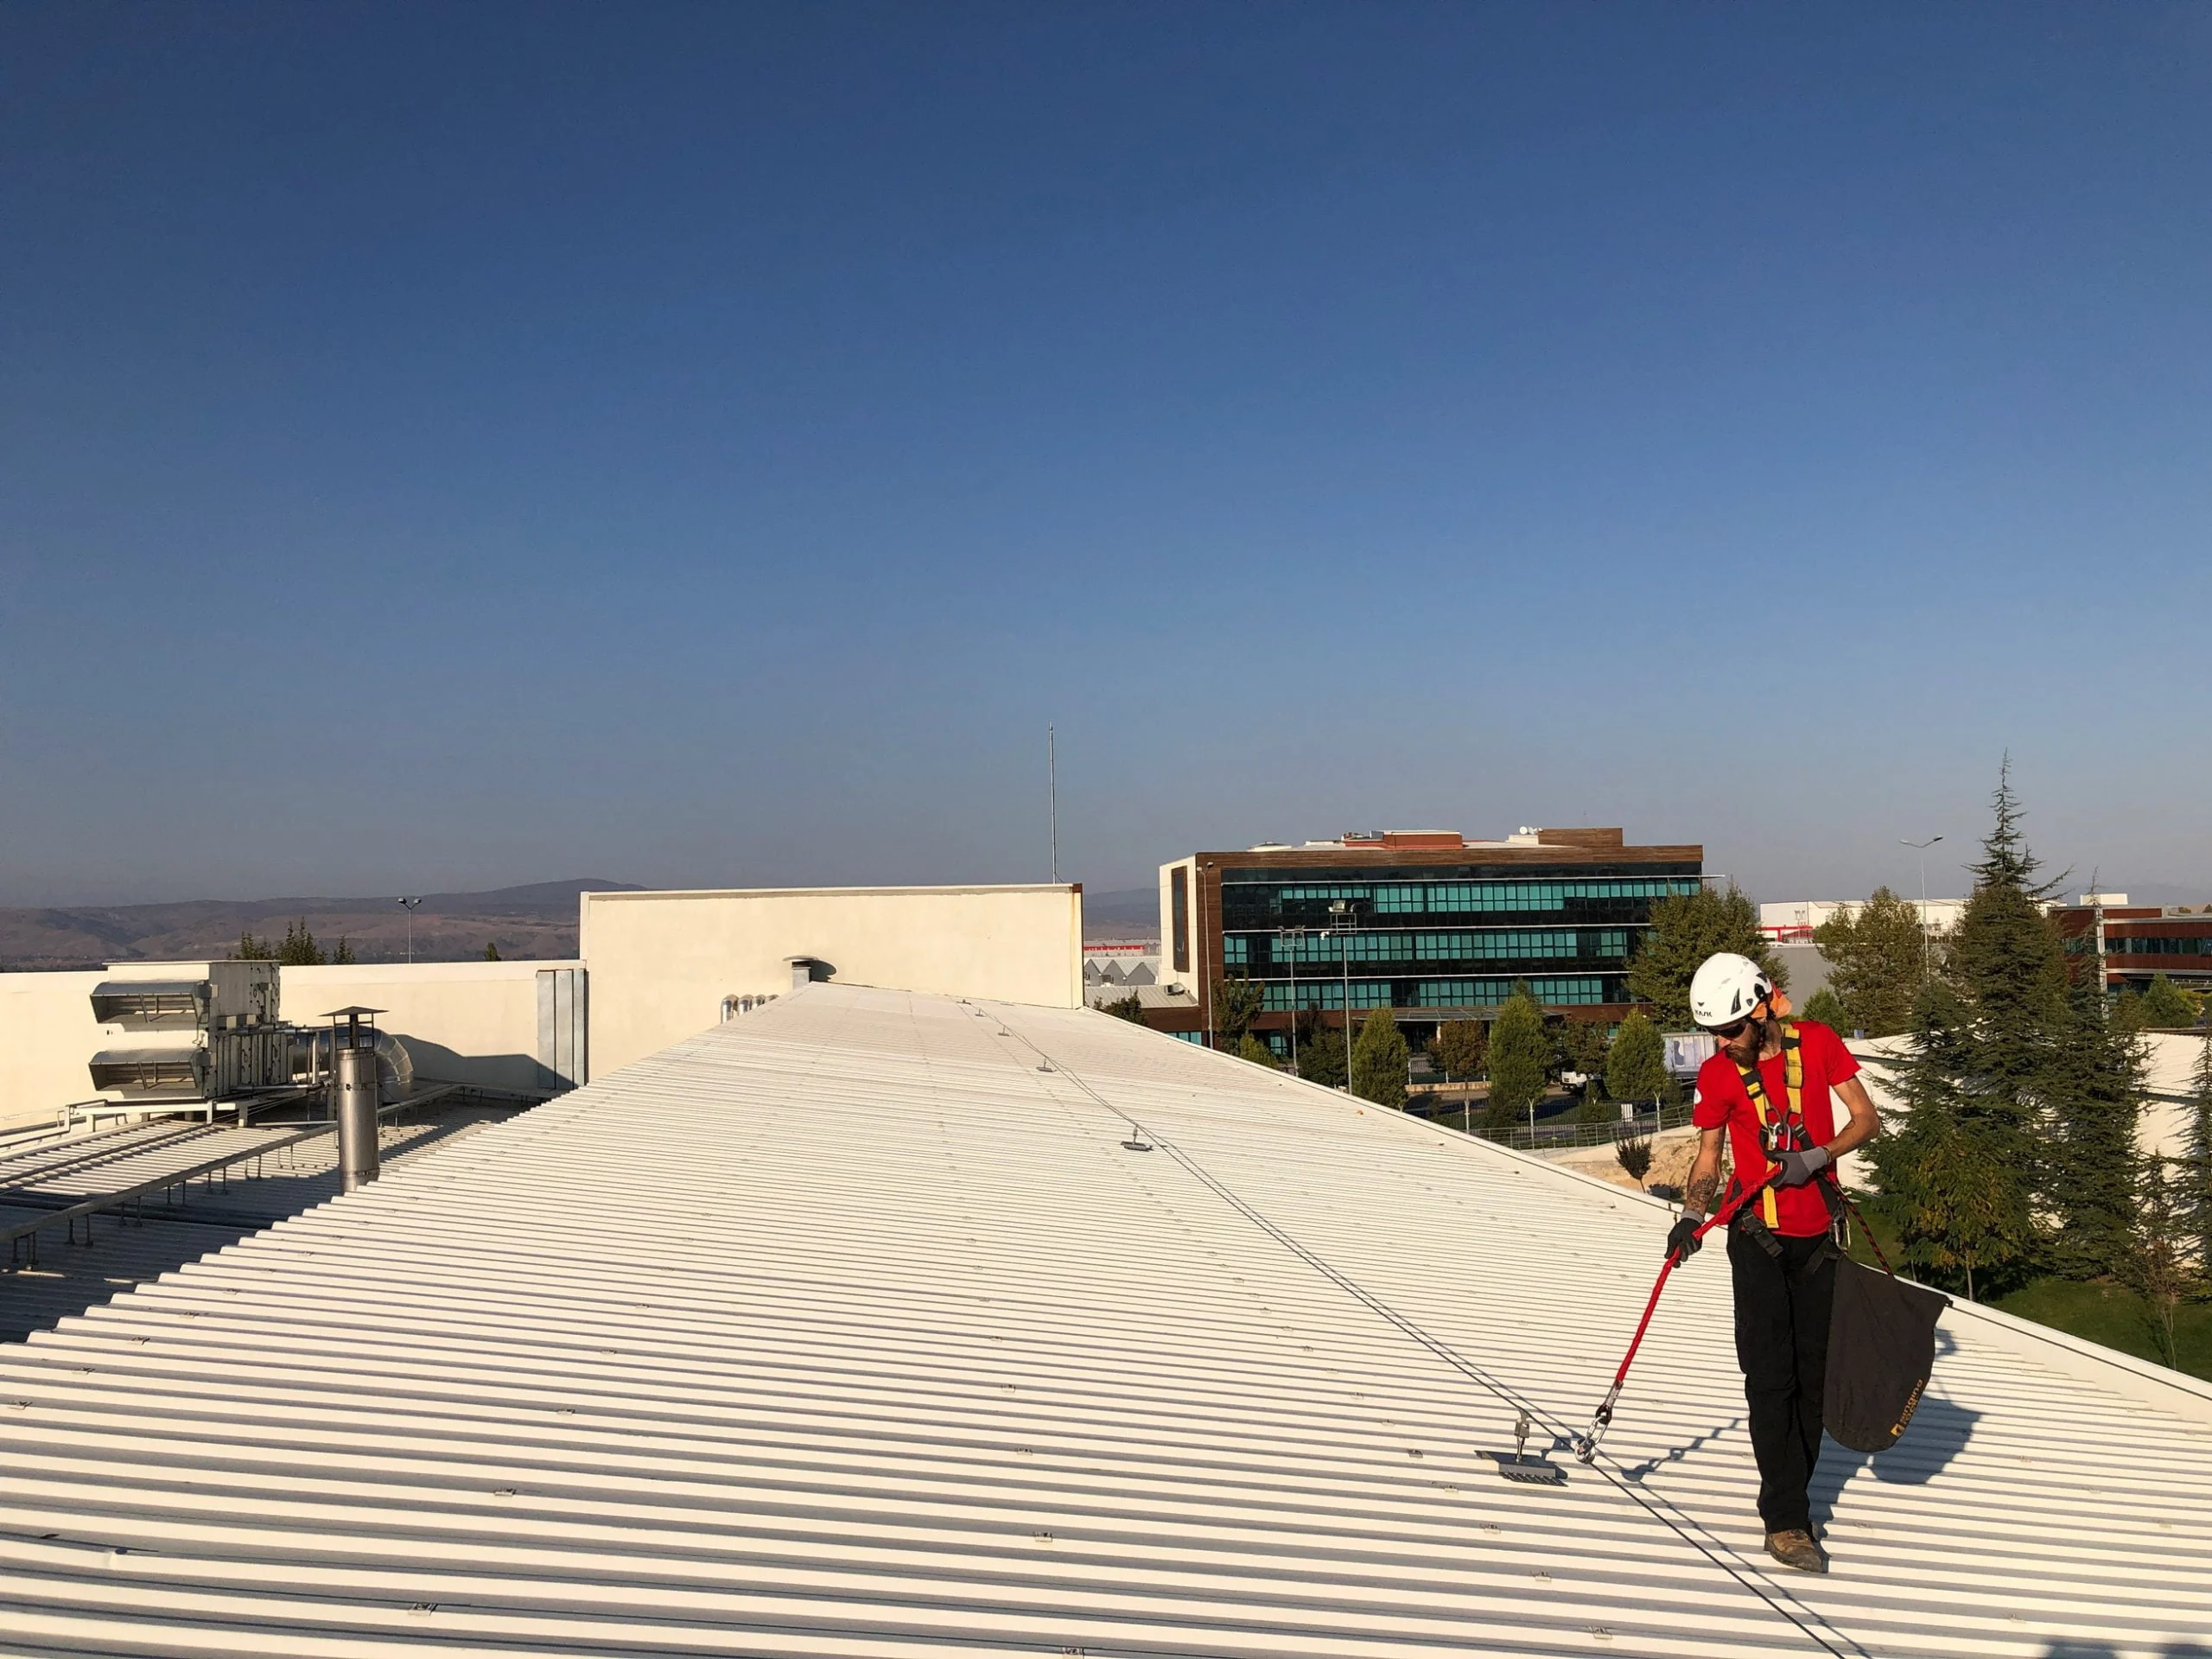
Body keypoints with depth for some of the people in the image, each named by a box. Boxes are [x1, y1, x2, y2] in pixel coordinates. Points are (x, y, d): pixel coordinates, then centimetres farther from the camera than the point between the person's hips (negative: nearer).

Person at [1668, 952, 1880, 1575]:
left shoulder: (1817, 1043, -5)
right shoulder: (1717, 1075, -4)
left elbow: (1867, 1120, -1)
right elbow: (1708, 1158, 3)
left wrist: (1818, 1156, -18)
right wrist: (1691, 1215, -13)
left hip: (1818, 1234, 2)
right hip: (1759, 1237, -2)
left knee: (1814, 1372, 9)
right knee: (1770, 1377, -8)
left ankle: (1792, 1493, 24)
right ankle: (1785, 1521, -4)